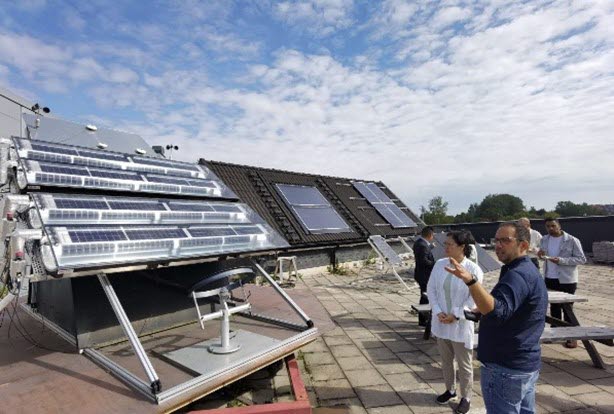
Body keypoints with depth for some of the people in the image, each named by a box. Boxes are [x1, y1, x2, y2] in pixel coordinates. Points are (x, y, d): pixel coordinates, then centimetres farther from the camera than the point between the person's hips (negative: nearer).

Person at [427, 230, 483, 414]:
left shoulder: (473, 270, -15)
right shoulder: (439, 264, -3)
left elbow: (473, 299, -14)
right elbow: (431, 289, 0)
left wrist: (455, 316, -17)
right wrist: (438, 312, -10)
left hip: (461, 324, -4)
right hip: (441, 322, 4)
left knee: (464, 364, 12)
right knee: (445, 360, 21)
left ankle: (466, 397, 34)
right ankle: (450, 389, 42)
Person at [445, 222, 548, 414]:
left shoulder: (517, 275, -23)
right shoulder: (529, 271, 12)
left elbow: (497, 311, -40)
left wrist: (470, 281, -53)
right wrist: (482, 310, 22)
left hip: (506, 368, -11)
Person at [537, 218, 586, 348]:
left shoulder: (572, 240, -12)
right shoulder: (545, 239, 5)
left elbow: (582, 259, -12)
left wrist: (561, 260, -23)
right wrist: (541, 255, -6)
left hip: (567, 280, -5)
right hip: (549, 279, 5)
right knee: (554, 307, 16)